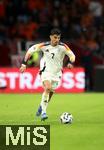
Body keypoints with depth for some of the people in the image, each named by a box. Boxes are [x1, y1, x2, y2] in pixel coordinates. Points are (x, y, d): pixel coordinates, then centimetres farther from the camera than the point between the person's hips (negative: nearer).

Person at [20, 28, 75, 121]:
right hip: (46, 71, -3)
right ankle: (43, 112, -21)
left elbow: (72, 55, -3)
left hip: (57, 73, 3)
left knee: (50, 93, 11)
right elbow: (30, 50, -5)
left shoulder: (63, 47, -13)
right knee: (48, 88, -27)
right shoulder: (44, 46, -14)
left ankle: (42, 106, 42)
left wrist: (71, 63, -26)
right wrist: (24, 64, -9)